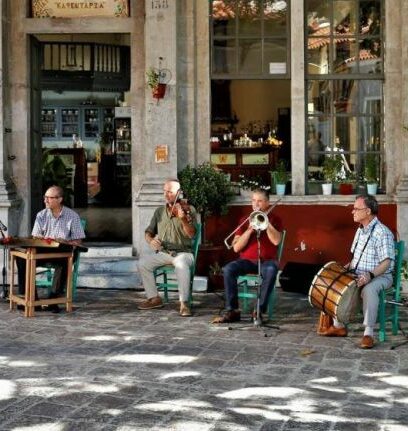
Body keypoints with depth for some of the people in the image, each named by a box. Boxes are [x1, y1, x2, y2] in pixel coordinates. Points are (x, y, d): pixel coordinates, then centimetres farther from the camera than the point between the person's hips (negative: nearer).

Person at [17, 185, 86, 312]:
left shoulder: (72, 216, -1)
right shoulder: (41, 215, 9)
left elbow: (78, 241, -2)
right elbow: (35, 237, 8)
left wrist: (64, 242, -21)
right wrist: (46, 239, -14)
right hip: (43, 252, 4)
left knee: (63, 263, -38)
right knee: (23, 259, -23)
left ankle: (54, 300, -27)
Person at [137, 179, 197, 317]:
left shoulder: (188, 209, -2)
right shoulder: (159, 211, 13)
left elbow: (191, 234, -15)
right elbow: (148, 232, 15)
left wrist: (183, 219, -33)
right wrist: (150, 240, -9)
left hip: (183, 252, -5)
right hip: (162, 252, 5)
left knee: (181, 264, -37)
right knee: (143, 262, -20)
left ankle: (184, 303, -29)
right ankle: (154, 298, -7)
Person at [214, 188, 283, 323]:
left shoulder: (274, 220, 9)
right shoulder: (244, 221, 12)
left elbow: (276, 241, -11)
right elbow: (236, 248, 2)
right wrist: (250, 229, -9)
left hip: (267, 261, -2)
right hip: (247, 261, 2)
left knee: (271, 270, -37)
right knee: (228, 269, -28)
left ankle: (259, 311, -31)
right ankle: (232, 311, -25)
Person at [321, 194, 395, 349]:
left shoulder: (382, 232, -17)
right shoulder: (360, 230, 10)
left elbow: (386, 262, -23)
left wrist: (371, 275, -36)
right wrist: (348, 267, 3)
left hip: (380, 276, -9)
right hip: (358, 275, 9)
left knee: (369, 290, -39)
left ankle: (368, 333, -32)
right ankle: (338, 326, 6)